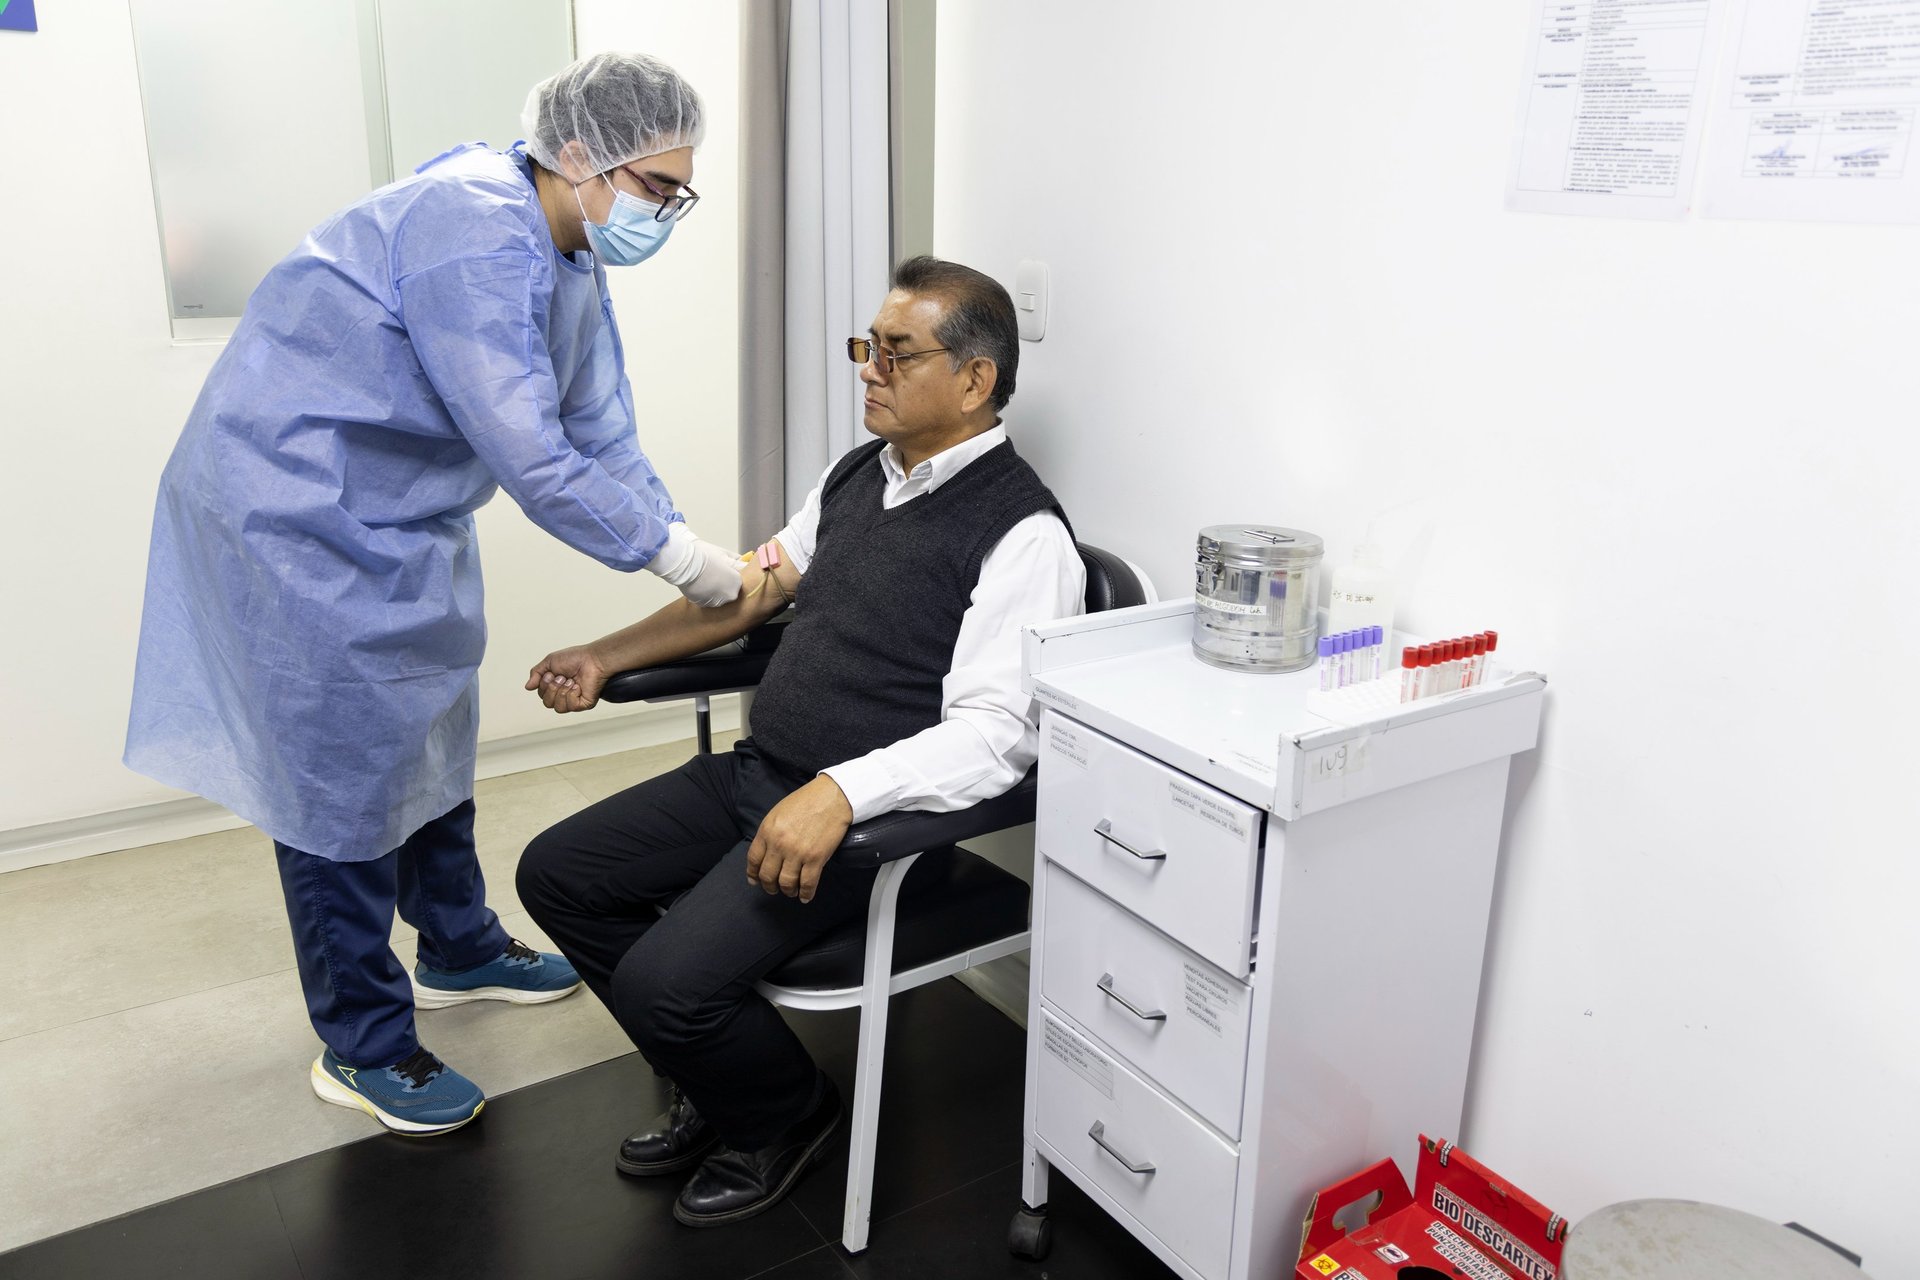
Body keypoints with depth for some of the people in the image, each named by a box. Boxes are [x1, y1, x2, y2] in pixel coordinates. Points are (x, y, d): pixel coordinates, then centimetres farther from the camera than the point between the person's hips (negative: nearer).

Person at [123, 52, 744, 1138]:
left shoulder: (570, 255, 4)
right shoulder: (478, 237, -27)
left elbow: (602, 436, 3)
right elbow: (530, 457, -31)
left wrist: (705, 560, -6)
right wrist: (680, 557, -23)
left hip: (400, 518, 10)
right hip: (295, 509, -10)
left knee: (433, 734, 19)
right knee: (344, 767, -1)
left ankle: (461, 952, 39)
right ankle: (362, 1047, 16)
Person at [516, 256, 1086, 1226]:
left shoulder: (1020, 534, -15)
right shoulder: (858, 474, 12)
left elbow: (994, 735, -24)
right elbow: (751, 590, 21)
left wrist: (839, 793, -36)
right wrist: (607, 657, 14)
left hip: (865, 815, -9)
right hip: (755, 773, 9)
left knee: (664, 980, -22)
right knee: (556, 874, 7)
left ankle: (785, 1114, 13)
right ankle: (717, 1083, 22)